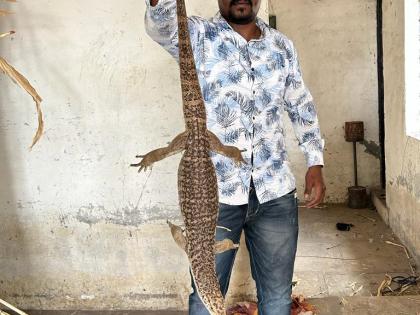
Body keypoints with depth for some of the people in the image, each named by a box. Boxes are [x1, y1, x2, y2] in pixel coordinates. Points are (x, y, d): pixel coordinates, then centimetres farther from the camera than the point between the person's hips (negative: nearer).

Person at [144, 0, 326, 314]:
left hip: (276, 193, 4)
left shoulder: (282, 45, 10)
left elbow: (303, 107, 17)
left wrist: (316, 162, 10)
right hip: (215, 193, -3)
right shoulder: (197, 36, -1)